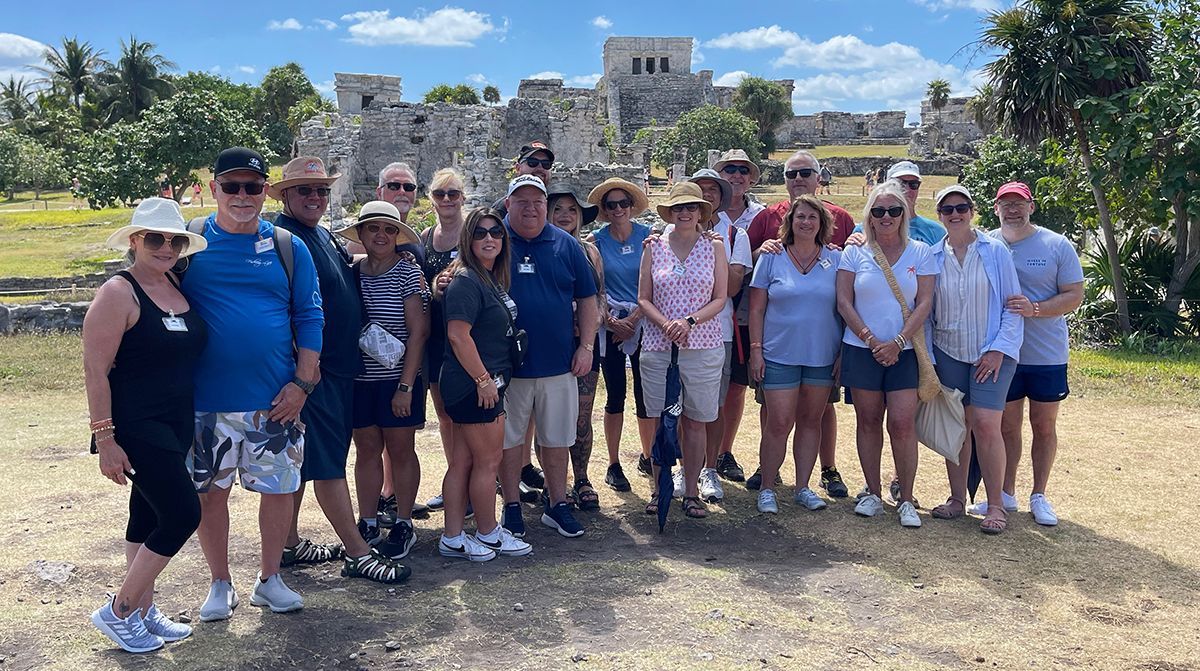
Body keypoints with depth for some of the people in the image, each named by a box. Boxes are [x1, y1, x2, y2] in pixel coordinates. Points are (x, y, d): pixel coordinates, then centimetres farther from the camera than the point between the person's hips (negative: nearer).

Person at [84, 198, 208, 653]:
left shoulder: (178, 288, 8)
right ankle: (117, 612, 7)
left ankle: (143, 611, 28)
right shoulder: (119, 293, -13)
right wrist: (104, 439, -18)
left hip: (176, 423, 7)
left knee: (149, 515, 15)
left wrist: (191, 424, 16)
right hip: (136, 425, -7)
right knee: (183, 514, -10)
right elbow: (95, 371, -15)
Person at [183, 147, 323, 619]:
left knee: (280, 487, 8)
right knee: (210, 490, 9)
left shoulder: (288, 247, 3)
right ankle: (220, 584, 27)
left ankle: (270, 579, 27)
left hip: (277, 398, 1)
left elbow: (309, 319, 3)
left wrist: (302, 383, -5)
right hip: (206, 399, 0)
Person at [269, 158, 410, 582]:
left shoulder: (322, 235, 16)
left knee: (304, 459, 16)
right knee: (328, 461, -4)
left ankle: (289, 544, 26)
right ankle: (358, 554, 1)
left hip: (337, 367, 10)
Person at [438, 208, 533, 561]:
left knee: (462, 461, 11)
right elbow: (458, 334, -22)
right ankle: (488, 534, 18)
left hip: (486, 384, 9)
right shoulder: (466, 281, -15)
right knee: (489, 460, 2)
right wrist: (483, 380, -20)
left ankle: (452, 539, 18)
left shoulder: (493, 280, 15)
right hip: (474, 385, -9)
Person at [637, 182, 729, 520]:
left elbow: (719, 299, 2)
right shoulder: (654, 247, 6)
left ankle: (691, 492, 17)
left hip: (703, 346, 0)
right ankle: (659, 490, 17)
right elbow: (643, 299, 4)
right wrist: (666, 324, -13)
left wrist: (689, 321, -13)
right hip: (658, 347, 0)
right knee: (662, 421, 5)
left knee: (695, 421, 6)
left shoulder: (714, 247, 5)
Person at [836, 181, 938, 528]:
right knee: (868, 421, 7)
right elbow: (843, 302, -1)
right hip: (861, 350, 1)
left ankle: (906, 500, 4)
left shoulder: (920, 252, 5)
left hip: (904, 352, -1)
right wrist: (871, 340, -9)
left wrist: (898, 342, -11)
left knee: (902, 424, -7)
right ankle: (872, 493, 18)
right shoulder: (854, 252, 4)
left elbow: (924, 303, -1)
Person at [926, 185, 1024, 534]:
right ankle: (957, 499, 18)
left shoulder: (996, 251, -1)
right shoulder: (933, 256, 5)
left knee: (985, 424, -12)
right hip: (948, 352, 3)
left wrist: (999, 349, -8)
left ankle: (996, 505, -1)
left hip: (992, 352, -3)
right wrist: (927, 357, 4)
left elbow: (1013, 305, -1)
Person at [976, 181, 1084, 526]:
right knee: (1007, 426, 10)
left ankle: (1039, 496, 22)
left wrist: (1034, 308, -22)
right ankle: (1006, 494, 24)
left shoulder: (1057, 245, -3)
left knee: (1044, 426, 9)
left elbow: (1074, 296, -5)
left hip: (1048, 355, -1)